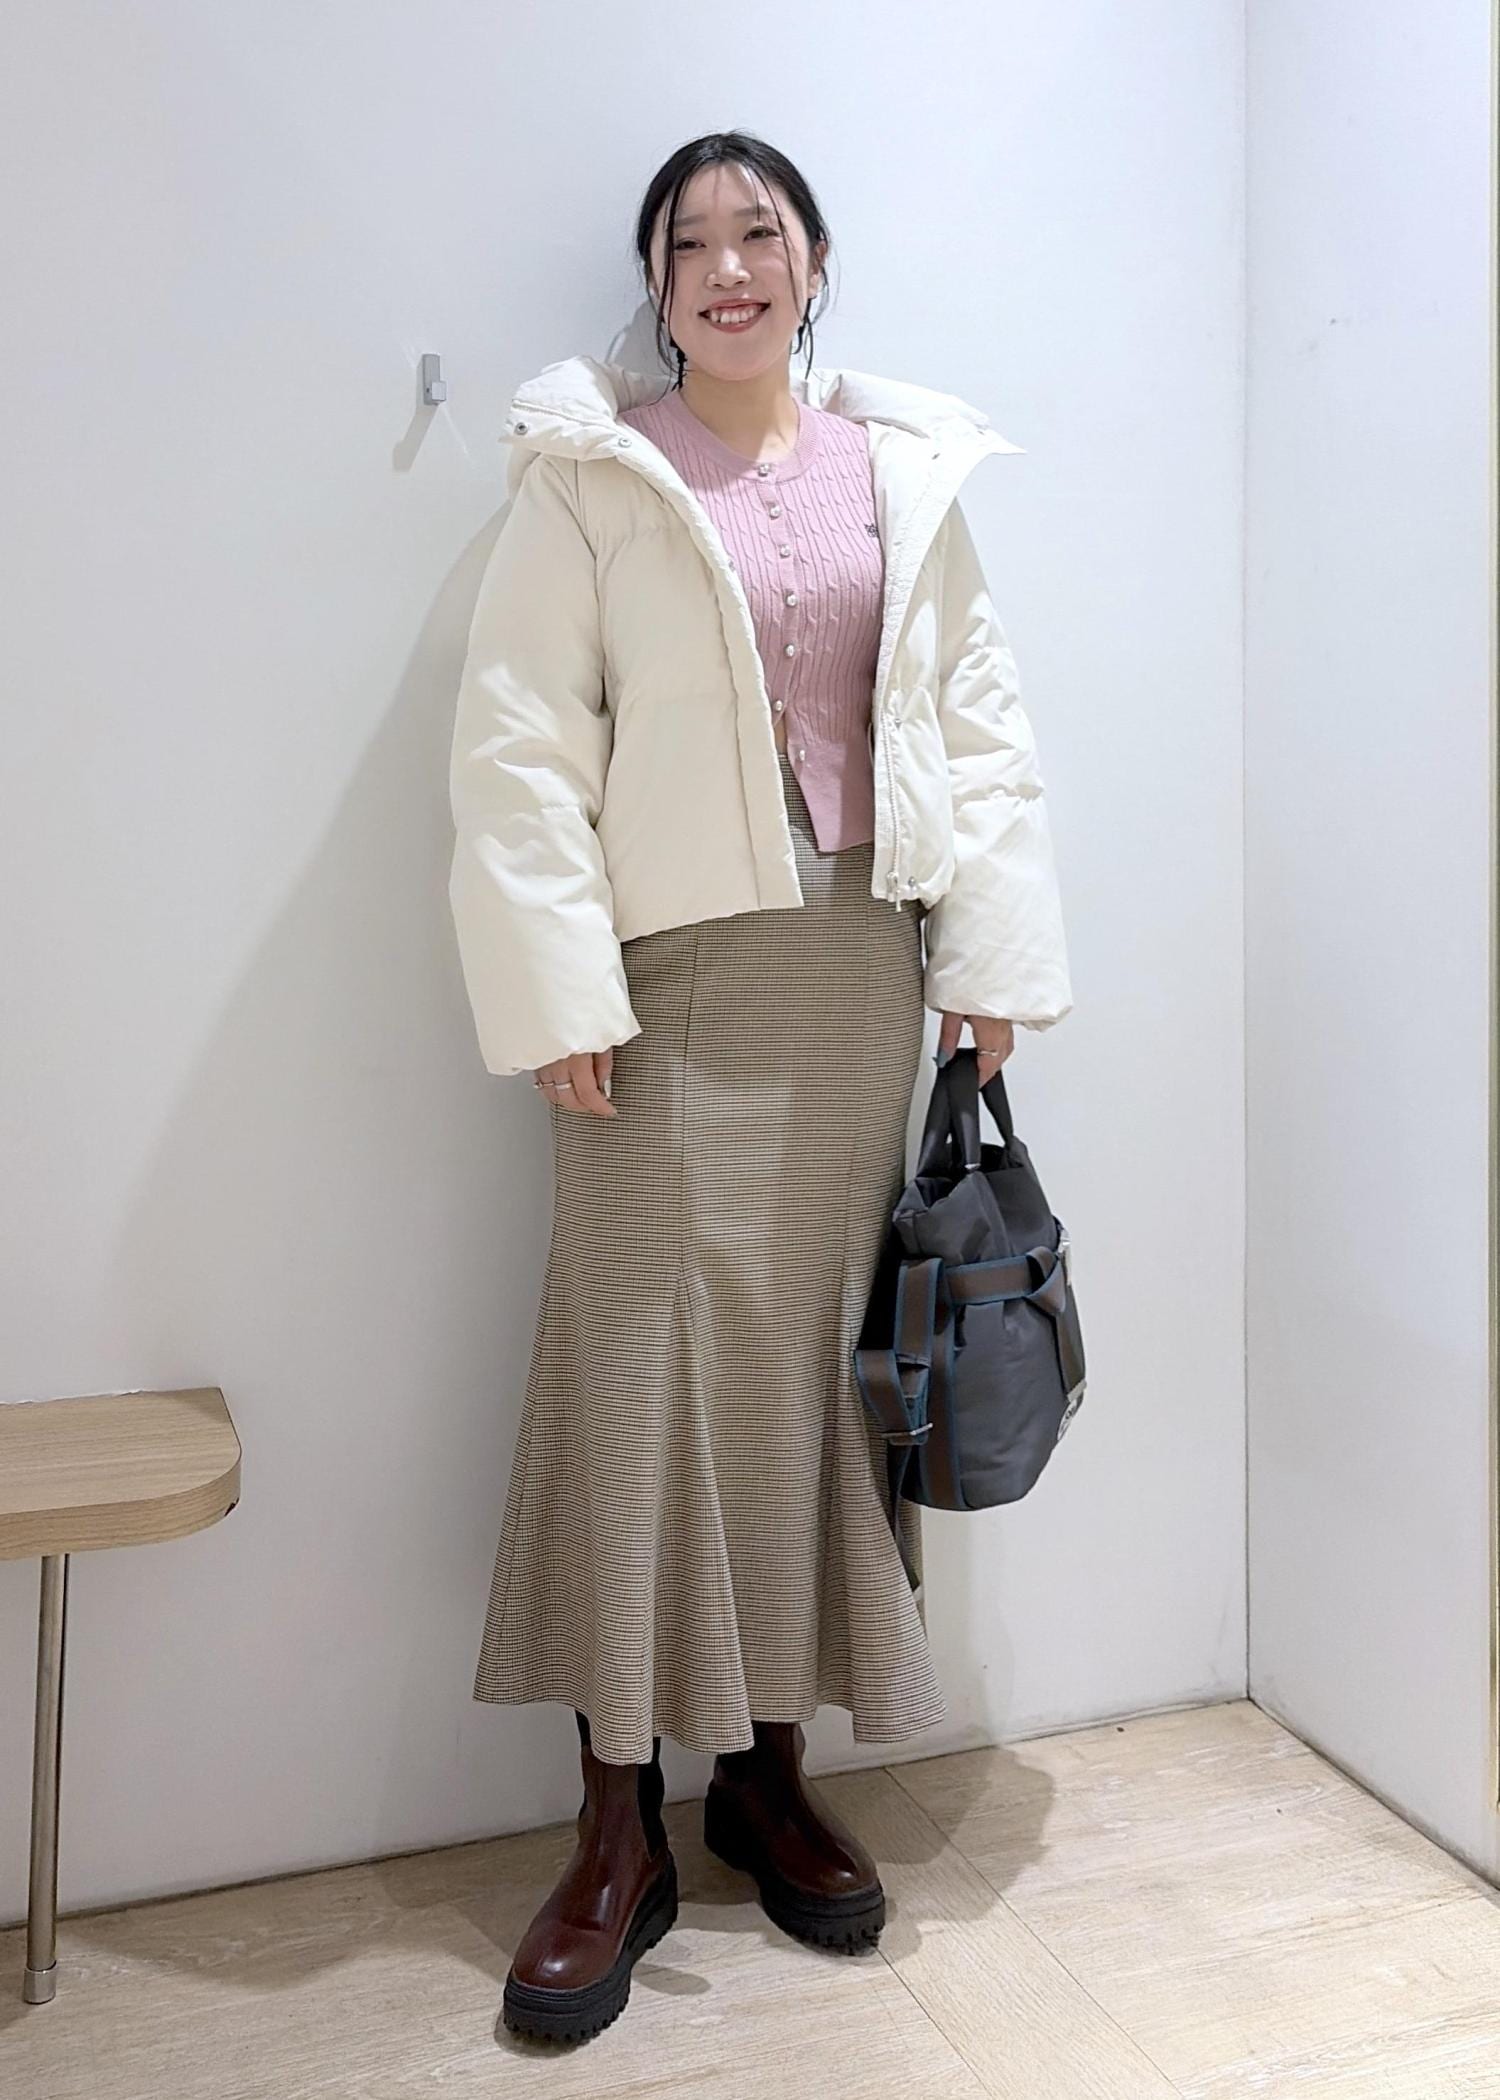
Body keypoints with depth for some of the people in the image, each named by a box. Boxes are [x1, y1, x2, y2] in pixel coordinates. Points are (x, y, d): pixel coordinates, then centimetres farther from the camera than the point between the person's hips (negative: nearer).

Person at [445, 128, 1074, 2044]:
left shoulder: (906, 467, 12)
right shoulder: (590, 471, 2)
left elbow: (977, 718, 10)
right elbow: (520, 745, -4)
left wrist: (993, 954, 3)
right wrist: (557, 995, -11)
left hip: (858, 970, 3)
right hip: (670, 977, -3)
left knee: (816, 1359, 8)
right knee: (640, 1366, -2)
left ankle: (769, 1766, 25)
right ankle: (620, 1825, 13)